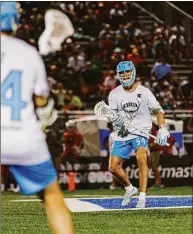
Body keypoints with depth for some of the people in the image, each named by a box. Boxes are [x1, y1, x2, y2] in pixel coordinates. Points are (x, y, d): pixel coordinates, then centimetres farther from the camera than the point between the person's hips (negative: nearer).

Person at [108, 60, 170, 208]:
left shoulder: (144, 91, -3)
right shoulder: (114, 94, 4)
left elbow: (158, 111, -1)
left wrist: (162, 129, -16)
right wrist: (116, 120, -19)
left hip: (141, 131, -4)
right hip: (122, 134, 4)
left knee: (141, 158, -30)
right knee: (113, 167, 1)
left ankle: (142, 196, -27)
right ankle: (130, 189, 30)